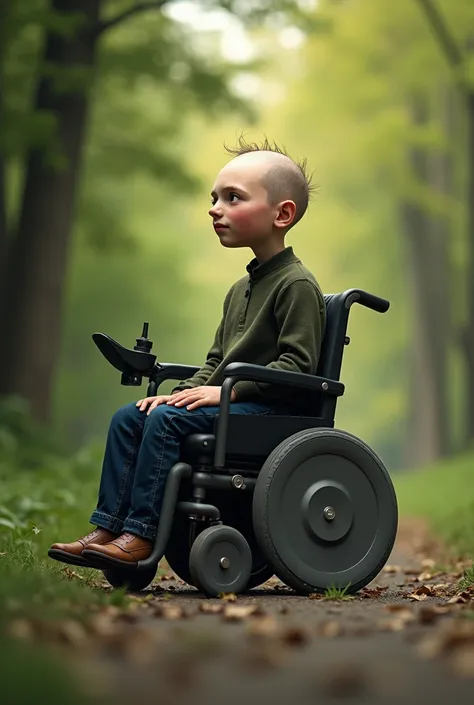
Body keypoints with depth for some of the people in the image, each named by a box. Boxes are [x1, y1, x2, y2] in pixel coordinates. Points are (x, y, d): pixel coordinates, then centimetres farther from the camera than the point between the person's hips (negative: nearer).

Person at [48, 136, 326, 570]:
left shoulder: (297, 285, -9)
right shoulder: (240, 289, 21)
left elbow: (296, 364, -18)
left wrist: (229, 390, -21)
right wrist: (185, 392, 4)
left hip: (270, 409, -9)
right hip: (229, 404, 9)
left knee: (167, 419, -25)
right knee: (129, 417, -2)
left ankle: (141, 535, -22)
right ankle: (108, 527, -5)